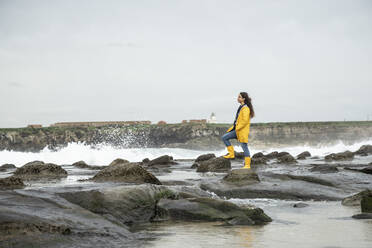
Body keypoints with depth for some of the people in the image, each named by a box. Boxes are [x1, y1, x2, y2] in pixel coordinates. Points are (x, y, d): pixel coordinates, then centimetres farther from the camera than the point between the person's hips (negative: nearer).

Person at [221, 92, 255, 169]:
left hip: (243, 130, -10)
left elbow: (245, 121, -21)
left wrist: (237, 128, -17)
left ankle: (247, 165, 1)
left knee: (244, 146, -5)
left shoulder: (245, 108, -14)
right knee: (224, 137, 5)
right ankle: (231, 153, 9)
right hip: (237, 129, 10)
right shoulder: (241, 107, 15)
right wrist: (234, 127, 14)